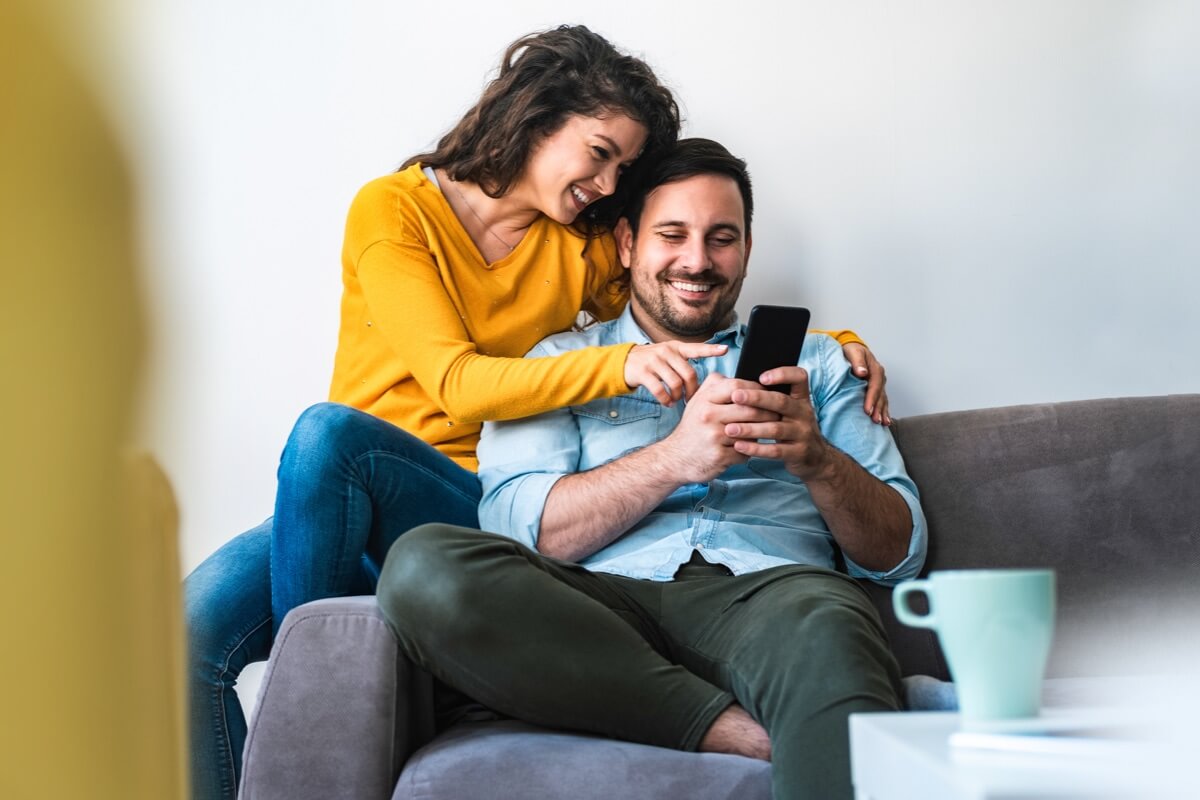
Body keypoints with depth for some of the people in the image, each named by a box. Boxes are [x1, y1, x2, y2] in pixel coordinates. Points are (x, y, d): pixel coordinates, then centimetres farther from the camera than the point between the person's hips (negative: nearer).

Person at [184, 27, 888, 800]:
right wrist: (620, 365, -27)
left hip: (479, 519, 1)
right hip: (333, 515, -1)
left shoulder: (587, 246, 14)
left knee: (328, 432, -32)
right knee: (196, 621, -31)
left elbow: (693, 343, 27)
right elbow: (456, 383, -13)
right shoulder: (392, 209, 0)